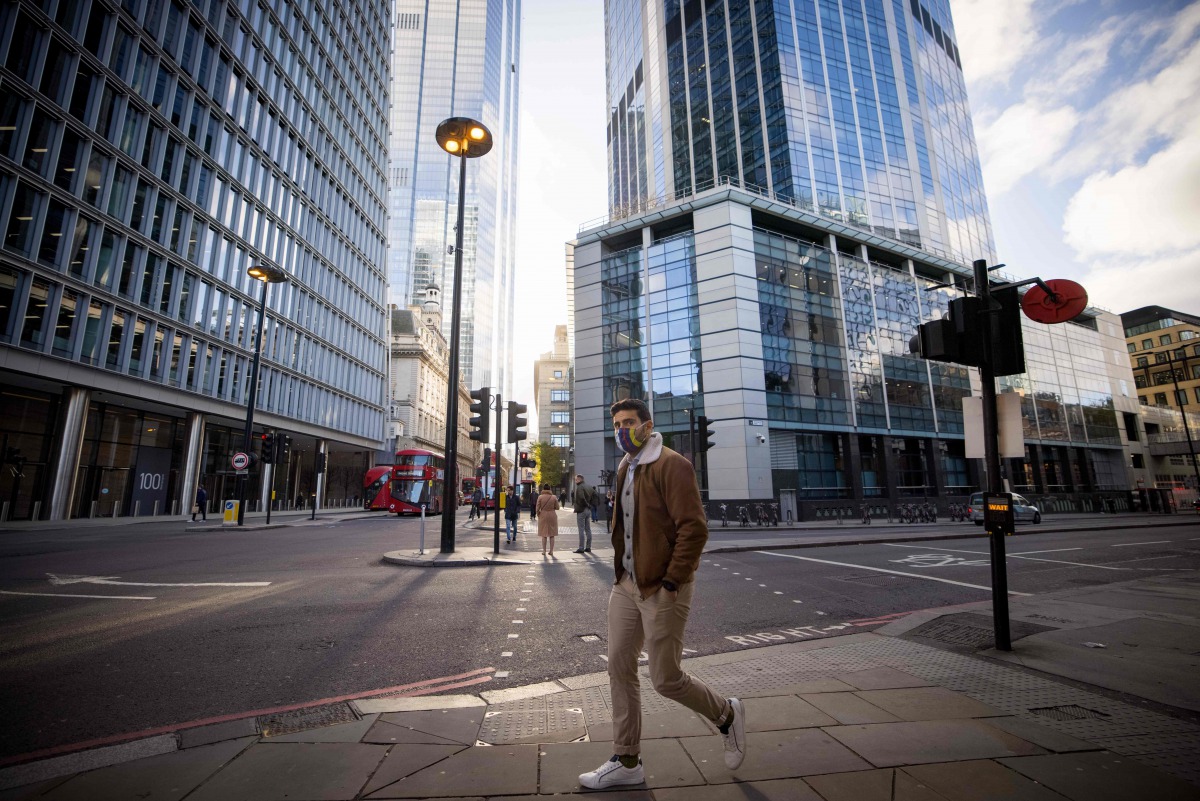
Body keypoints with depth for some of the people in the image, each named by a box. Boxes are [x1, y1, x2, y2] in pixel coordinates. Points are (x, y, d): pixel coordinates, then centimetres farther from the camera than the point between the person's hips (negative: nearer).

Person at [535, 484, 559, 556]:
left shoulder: (540, 497, -7)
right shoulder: (554, 497, -4)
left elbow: (537, 508, -6)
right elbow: (557, 508, 1)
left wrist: (538, 515, 11)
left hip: (543, 516, -1)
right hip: (552, 516, 1)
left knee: (544, 534, 8)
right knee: (552, 535, 9)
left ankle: (544, 551, 10)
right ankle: (551, 551, 11)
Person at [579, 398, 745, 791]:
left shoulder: (672, 465, -16)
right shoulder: (626, 468, 12)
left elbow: (694, 528, -21)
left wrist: (670, 582, -19)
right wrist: (622, 571, 14)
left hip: (661, 591, -8)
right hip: (626, 586, 8)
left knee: (666, 680, 4)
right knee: (619, 670, 12)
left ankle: (727, 714, 32)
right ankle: (627, 762, 30)